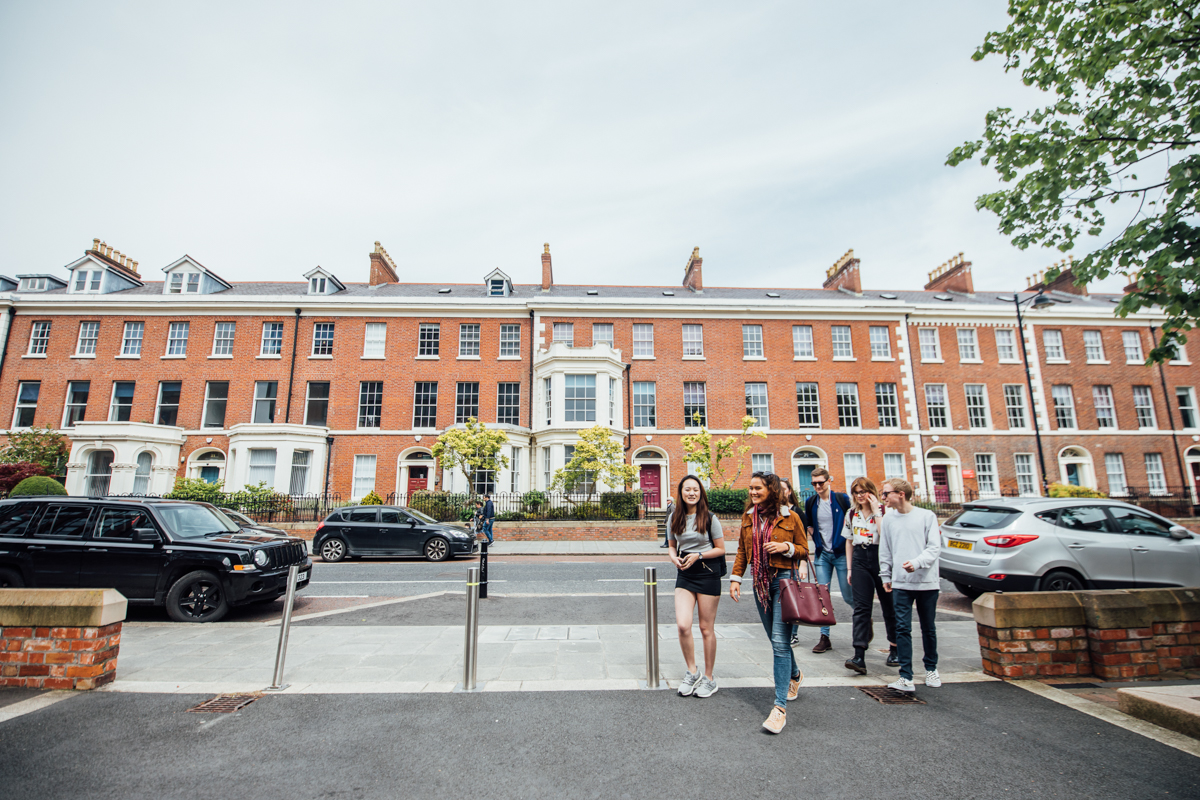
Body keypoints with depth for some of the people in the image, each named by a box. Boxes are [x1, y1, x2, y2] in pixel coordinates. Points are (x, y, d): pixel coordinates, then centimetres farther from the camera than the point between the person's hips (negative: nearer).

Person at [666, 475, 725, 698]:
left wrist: (698, 555, -17)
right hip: (684, 574, 3)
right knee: (683, 625, -9)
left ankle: (708, 678, 25)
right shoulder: (674, 518, 2)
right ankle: (692, 672, 15)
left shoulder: (710, 518, -7)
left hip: (708, 573, -3)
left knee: (706, 628, 6)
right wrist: (674, 557, -8)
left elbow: (720, 549, -2)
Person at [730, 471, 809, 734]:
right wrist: (735, 577, 5)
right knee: (776, 639, 15)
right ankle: (795, 675, 44)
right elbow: (742, 551, 13)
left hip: (783, 579, -5)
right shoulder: (748, 517, 8)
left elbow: (804, 550, 4)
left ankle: (780, 706, -5)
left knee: (780, 641, -10)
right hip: (759, 582, 5)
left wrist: (786, 547, -15)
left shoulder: (790, 517, -4)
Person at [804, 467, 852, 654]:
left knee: (848, 596, 4)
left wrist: (851, 557, -6)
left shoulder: (842, 499, -5)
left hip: (841, 553, -3)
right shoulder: (810, 503, 5)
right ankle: (825, 637, 8)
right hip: (822, 554, 3)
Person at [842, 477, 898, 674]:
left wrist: (876, 511, -18)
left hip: (880, 558, -3)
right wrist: (849, 567, 11)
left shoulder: (883, 510, -4)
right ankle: (859, 657, -10)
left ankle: (895, 649, 31)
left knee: (889, 606, 10)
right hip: (860, 560, 3)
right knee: (861, 607, -4)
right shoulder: (852, 513, 9)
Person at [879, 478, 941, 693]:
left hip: (927, 581, -1)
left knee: (928, 628, 14)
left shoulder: (926, 516, -4)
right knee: (903, 628, -4)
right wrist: (885, 576, 9)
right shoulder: (888, 519, 5)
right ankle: (906, 677, -1)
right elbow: (885, 551, 10)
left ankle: (931, 669, 34)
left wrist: (917, 563, -21)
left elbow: (934, 548, -7)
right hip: (901, 582, 2)